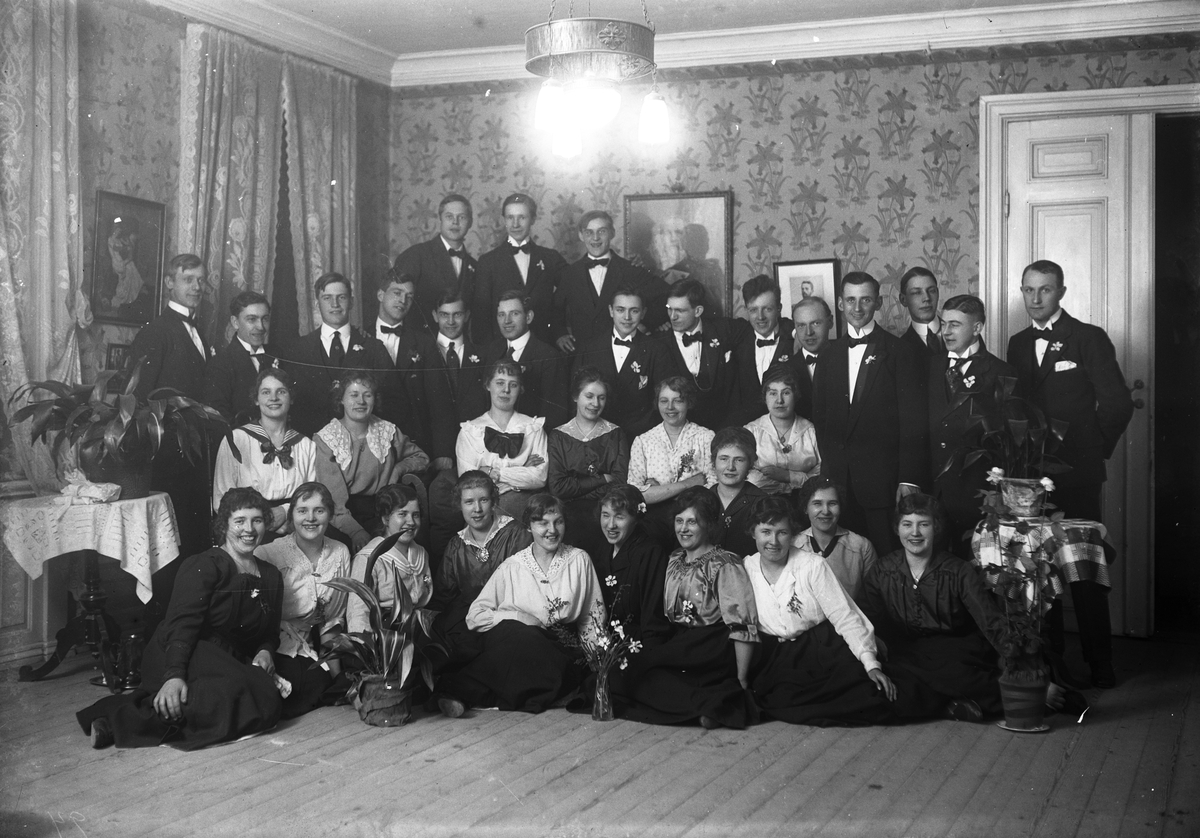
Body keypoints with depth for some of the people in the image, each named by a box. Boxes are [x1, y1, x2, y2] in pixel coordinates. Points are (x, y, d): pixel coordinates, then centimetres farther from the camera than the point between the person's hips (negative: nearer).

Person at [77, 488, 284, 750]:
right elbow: (182, 623, -15)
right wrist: (174, 676, -31)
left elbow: (270, 633, 26)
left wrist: (265, 652, 0)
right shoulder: (203, 567, -3)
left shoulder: (271, 576, 18)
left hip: (230, 661, 7)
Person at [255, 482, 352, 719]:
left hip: (318, 645, 6)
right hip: (280, 645, -5)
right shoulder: (269, 554, -10)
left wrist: (332, 660, -3)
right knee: (315, 679, -30)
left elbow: (335, 617, 11)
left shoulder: (340, 553, 6)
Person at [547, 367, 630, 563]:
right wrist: (602, 479, -2)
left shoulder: (616, 435, 13)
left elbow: (619, 483, 1)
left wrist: (576, 490, -7)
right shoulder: (557, 436, 11)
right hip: (569, 513, 0)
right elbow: (557, 488, -1)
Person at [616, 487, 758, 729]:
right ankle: (712, 701, -15)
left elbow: (743, 626, -14)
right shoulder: (675, 560, 15)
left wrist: (741, 680, -17)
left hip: (713, 652, -8)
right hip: (678, 644, 8)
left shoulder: (724, 565, -8)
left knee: (636, 670, -22)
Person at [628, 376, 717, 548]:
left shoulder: (706, 438, 9)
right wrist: (690, 483, -6)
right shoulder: (642, 442, 12)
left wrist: (657, 489, -6)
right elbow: (634, 493, -1)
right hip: (654, 516, 1)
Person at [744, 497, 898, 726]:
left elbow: (845, 617, -7)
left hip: (820, 648, -3)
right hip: (773, 655, 3)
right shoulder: (745, 569, 3)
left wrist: (871, 664, -17)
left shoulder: (812, 565, -6)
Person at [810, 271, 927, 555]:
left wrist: (909, 480, -10)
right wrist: (826, 467, 6)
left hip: (882, 480, -4)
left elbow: (914, 422, -5)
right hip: (837, 479, 4)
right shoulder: (830, 353, 13)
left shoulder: (899, 353, -2)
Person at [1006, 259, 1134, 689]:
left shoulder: (1089, 338, -2)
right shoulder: (1018, 344, 14)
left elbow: (1117, 403, -4)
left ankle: (1099, 665, 6)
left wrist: (1093, 451, -1)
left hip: (1076, 475, -4)